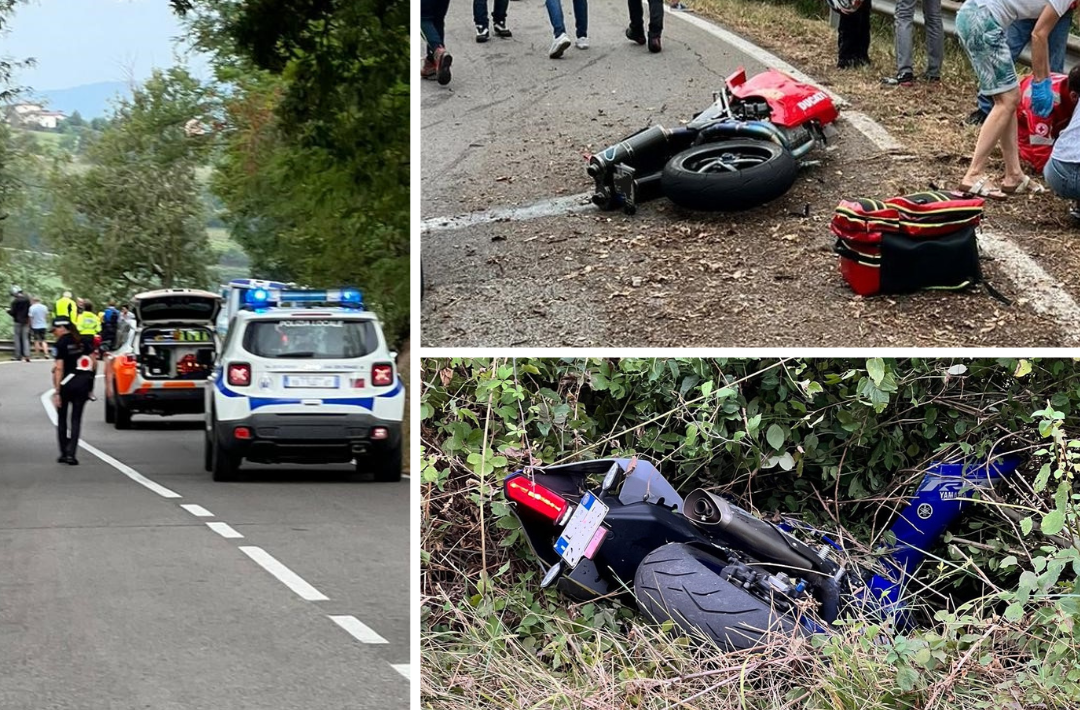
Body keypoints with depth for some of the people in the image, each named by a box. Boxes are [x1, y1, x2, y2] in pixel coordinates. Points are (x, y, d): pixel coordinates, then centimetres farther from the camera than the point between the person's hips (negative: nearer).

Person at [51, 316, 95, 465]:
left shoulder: (61, 343, -11)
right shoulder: (82, 341, 6)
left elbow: (59, 368, -16)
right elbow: (93, 361, 6)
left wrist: (56, 392, -16)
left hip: (66, 384, -4)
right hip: (82, 384, 4)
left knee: (62, 419, 13)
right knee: (76, 419, 6)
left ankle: (64, 453, 14)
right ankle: (71, 454, -4)